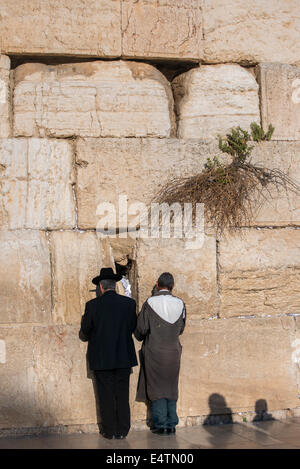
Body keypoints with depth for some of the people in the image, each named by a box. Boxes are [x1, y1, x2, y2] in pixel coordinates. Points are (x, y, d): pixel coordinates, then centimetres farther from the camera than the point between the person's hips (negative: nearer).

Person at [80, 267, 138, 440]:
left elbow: (85, 331, -2)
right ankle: (122, 430, 11)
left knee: (106, 395, 6)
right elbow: (133, 328, 5)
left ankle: (109, 430, 8)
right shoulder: (129, 303, -3)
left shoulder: (92, 305, -8)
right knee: (122, 394, 9)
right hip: (124, 357, 2)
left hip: (102, 359, -2)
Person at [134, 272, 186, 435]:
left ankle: (161, 425, 5)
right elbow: (181, 329, 9)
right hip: (173, 352, 3)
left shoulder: (150, 303, -11)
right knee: (171, 388, 12)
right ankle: (171, 424, 14)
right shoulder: (180, 304, -3)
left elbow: (141, 329, -7)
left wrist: (142, 337, 16)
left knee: (156, 388, 5)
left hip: (154, 352, -3)